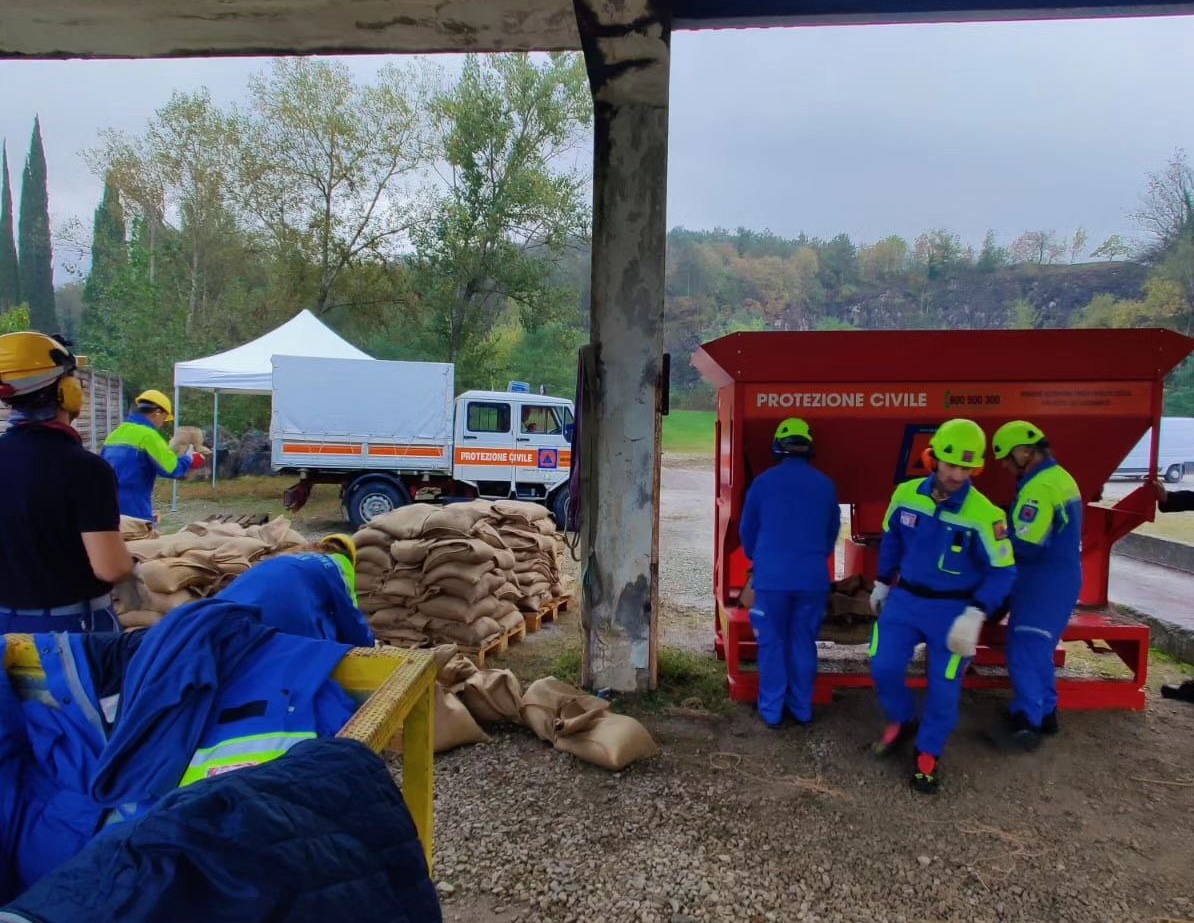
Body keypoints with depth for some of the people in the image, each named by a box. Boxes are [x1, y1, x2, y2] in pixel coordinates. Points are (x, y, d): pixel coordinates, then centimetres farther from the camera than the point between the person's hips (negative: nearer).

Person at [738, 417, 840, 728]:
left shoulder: (763, 482, -2)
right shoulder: (825, 484, 4)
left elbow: (747, 531, 9)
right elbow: (832, 532, 16)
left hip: (771, 576, -2)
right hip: (813, 577, 2)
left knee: (772, 643, 8)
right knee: (804, 643, 13)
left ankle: (771, 710, 14)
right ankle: (802, 708, 22)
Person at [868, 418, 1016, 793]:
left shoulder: (984, 514, -19)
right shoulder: (905, 495, -7)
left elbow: (1002, 571, -12)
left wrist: (975, 615, -22)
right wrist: (882, 583, 16)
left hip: (952, 610, -3)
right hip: (904, 599, 3)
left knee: (943, 688, 5)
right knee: (883, 668, 0)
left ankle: (928, 754, 27)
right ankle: (901, 722, 30)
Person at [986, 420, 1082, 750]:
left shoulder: (1039, 488, -22)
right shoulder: (1061, 478, 11)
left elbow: (1025, 546, -25)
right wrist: (1011, 527, 6)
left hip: (1043, 584, -10)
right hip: (1062, 578, 10)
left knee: (1025, 653, -3)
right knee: (1038, 650, 20)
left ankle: (1026, 725, 4)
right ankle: (1045, 713, 29)